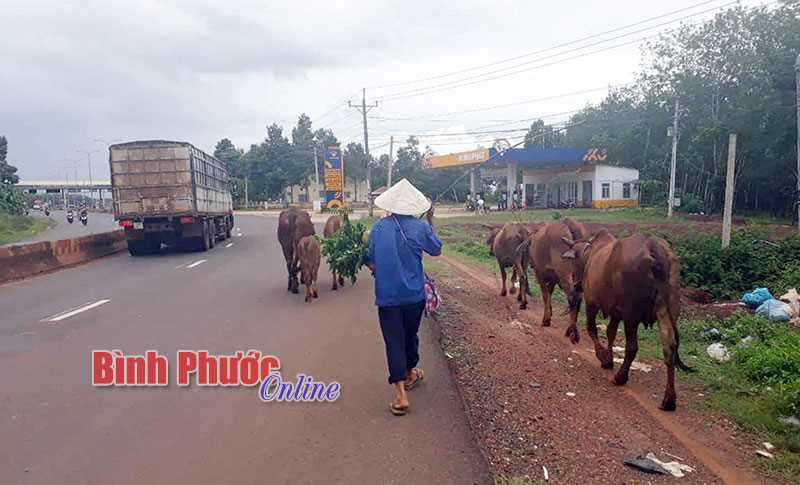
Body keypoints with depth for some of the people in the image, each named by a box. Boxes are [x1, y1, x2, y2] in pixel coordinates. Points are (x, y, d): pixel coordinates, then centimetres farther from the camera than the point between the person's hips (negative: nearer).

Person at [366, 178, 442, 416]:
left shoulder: (378, 228, -5)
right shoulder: (420, 227, -8)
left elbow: (371, 261, 2)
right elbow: (436, 249, 10)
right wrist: (430, 221, 18)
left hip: (387, 296, -1)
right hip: (414, 294, 1)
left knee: (394, 340, 0)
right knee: (410, 335, 20)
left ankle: (401, 394, -7)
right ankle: (409, 374, 41)